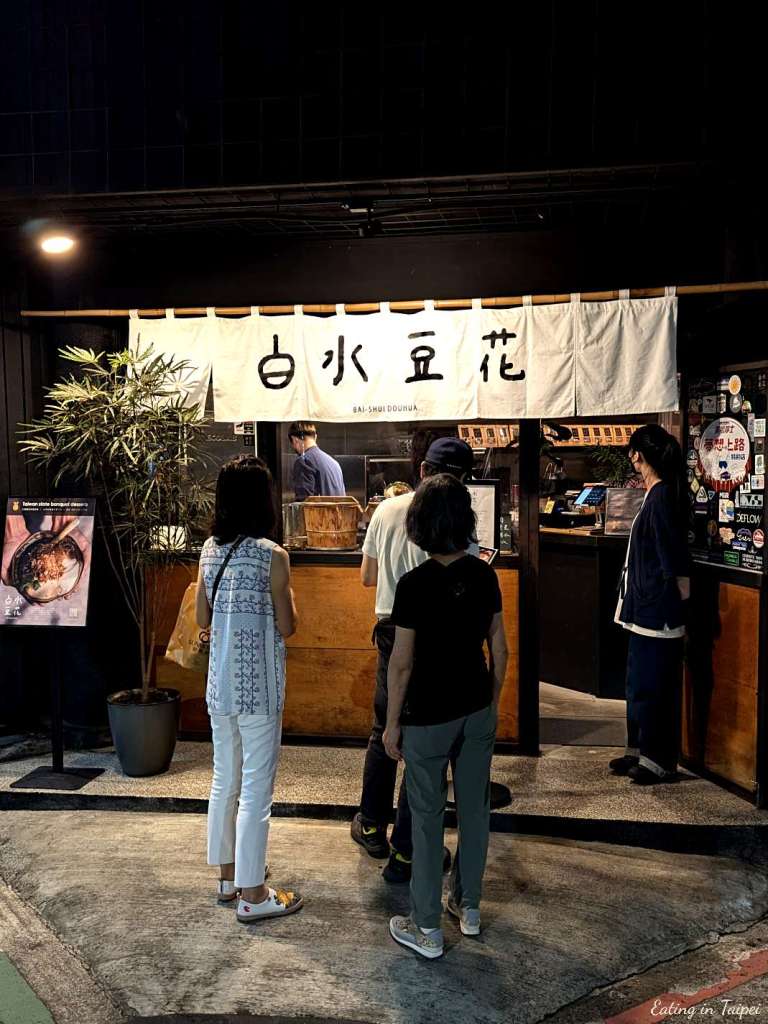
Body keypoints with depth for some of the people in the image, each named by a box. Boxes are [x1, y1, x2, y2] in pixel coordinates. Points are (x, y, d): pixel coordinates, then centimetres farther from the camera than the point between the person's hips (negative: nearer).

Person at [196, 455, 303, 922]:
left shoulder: (210, 549, 2)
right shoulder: (272, 555, -16)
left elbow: (203, 618, 9)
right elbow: (287, 626, -10)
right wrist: (288, 591, 6)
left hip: (221, 684, 7)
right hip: (259, 687, -7)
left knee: (225, 781, 19)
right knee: (256, 789, 4)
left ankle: (229, 876, 34)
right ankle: (253, 894, 16)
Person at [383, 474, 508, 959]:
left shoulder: (415, 584, -20)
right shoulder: (485, 575, -4)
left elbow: (401, 664, -16)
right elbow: (499, 649, 3)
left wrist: (393, 722, -4)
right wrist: (493, 701, 16)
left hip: (429, 717, -5)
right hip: (477, 710, 5)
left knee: (427, 817, 8)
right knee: (474, 807, 18)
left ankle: (427, 928, 21)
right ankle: (469, 905, 35)